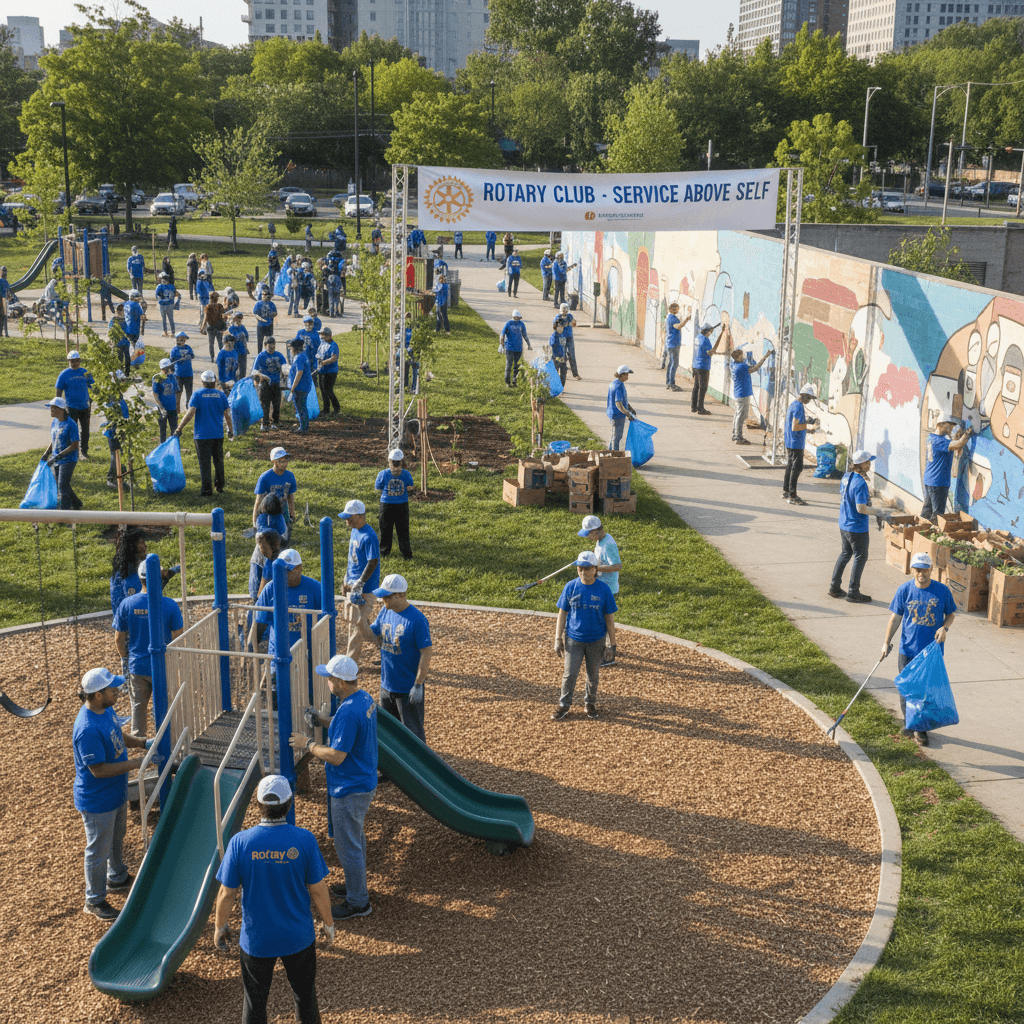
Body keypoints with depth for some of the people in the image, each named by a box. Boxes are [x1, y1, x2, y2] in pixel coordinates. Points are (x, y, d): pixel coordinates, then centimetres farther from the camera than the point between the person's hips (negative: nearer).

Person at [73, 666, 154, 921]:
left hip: (117, 793, 9)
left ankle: (118, 878, 54)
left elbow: (119, 735, 11)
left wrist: (143, 742, -5)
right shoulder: (88, 730, -36)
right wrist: (136, 763, -28)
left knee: (117, 840, 30)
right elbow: (99, 769, -31)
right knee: (99, 851, 12)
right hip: (97, 802, -9)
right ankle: (94, 901, 32)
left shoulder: (107, 709, -7)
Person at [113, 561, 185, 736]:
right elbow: (178, 637, -12)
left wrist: (125, 657, 16)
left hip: (137, 667, 2)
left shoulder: (126, 604, -10)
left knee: (138, 706, 20)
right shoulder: (169, 605, -17)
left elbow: (118, 639, -1)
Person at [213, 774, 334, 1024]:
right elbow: (318, 890, -10)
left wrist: (220, 926, 8)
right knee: (305, 995, 21)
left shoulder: (240, 842, -19)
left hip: (256, 939, 0)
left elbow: (226, 893, -10)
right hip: (299, 936, 0)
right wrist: (328, 923, 7)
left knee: (254, 1002, 19)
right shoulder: (305, 840, -19)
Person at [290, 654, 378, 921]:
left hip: (350, 790, -10)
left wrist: (308, 744, -14)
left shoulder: (348, 712, -30)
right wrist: (325, 721, 6)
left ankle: (358, 903, 18)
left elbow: (336, 756, -28)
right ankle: (356, 886, 41)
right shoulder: (364, 698, 1)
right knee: (355, 837, 25)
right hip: (364, 782, 10)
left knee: (347, 845, 5)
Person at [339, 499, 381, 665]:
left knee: (358, 622, -4)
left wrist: (360, 583, -24)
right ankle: (353, 650, 33)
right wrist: (346, 578, 20)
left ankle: (351, 659, 1)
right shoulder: (354, 531, 9)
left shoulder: (369, 536, -22)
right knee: (352, 618, 19)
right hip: (352, 583, 10)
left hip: (365, 586, -10)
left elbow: (373, 562, -24)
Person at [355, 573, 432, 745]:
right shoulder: (385, 612, 2)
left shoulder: (417, 620, -21)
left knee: (412, 731, 5)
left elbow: (426, 653, -20)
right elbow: (373, 637, 9)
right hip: (387, 685, 8)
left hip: (408, 689, -8)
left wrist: (418, 685, -21)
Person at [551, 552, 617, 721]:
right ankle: (564, 705, 18)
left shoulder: (604, 589, -9)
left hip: (596, 640, 0)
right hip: (573, 639, 0)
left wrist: (612, 643, -2)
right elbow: (562, 614, 0)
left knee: (593, 674, 14)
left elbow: (609, 618, -3)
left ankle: (590, 703, 33)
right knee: (569, 674, 1)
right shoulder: (570, 587, -7)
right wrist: (558, 639, -3)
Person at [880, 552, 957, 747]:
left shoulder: (942, 590, -6)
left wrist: (945, 627, -14)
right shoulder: (904, 590, -5)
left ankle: (921, 728, 18)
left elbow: (951, 613, 7)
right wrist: (887, 642, -2)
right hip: (908, 650, 0)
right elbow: (896, 617, 2)